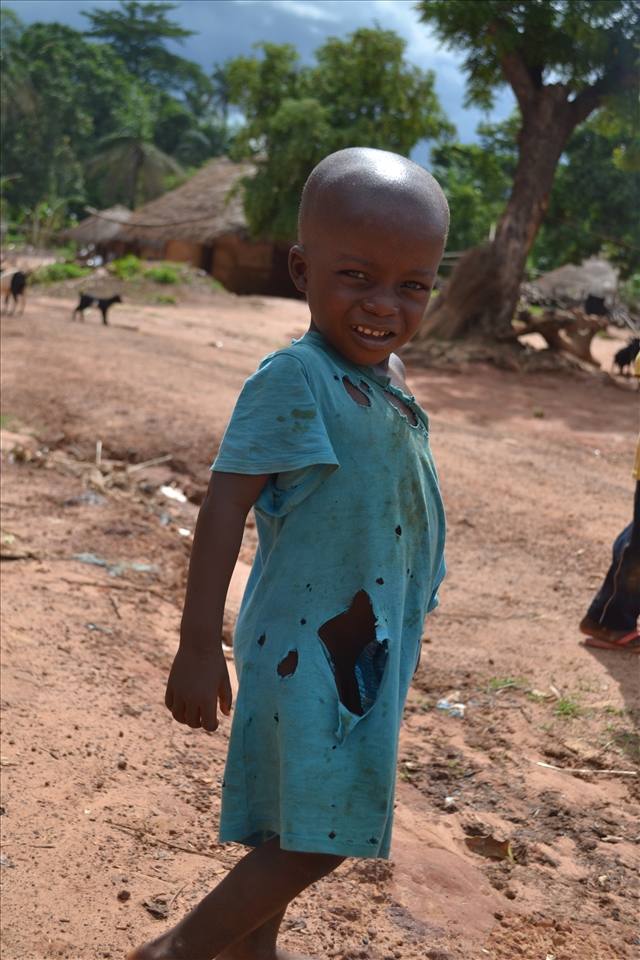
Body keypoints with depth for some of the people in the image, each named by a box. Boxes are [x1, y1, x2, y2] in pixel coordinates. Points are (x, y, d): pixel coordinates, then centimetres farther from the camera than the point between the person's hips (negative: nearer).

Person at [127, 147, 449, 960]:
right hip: (310, 645, -8)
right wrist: (198, 644, -22)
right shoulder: (294, 381, -21)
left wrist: (399, 631, 23)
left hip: (368, 642, 8)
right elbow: (225, 505, -21)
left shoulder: (386, 382, 5)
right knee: (315, 838, -3)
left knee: (300, 824, 20)